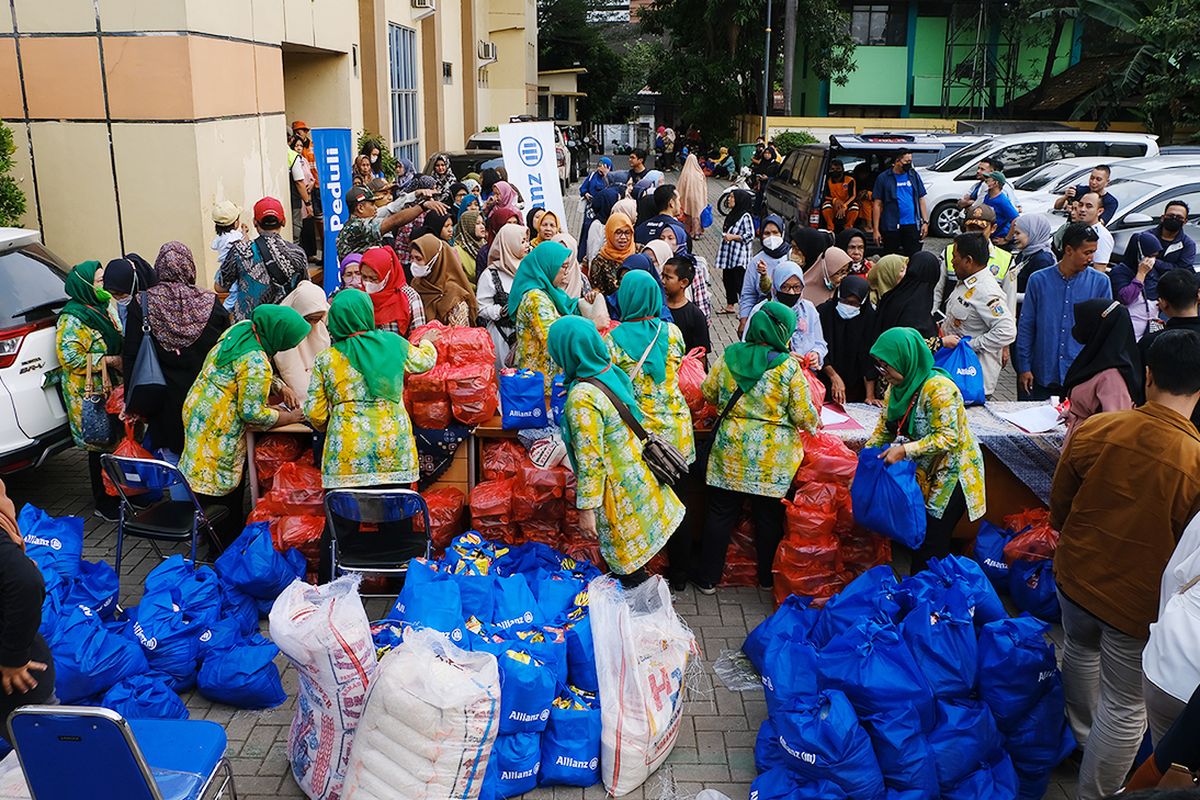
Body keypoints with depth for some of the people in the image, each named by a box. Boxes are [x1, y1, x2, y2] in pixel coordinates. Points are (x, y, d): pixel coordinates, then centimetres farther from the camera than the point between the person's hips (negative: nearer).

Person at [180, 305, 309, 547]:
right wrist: (289, 417, -6)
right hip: (215, 426, -10)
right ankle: (226, 551, 12)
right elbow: (252, 413, -19)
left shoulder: (243, 327, -1)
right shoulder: (256, 363, -28)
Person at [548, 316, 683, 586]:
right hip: (640, 478, 8)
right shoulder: (612, 373, -2)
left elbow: (590, 461, -23)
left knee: (626, 563, 10)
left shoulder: (582, 397, -26)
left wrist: (586, 508, -16)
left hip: (618, 491, -8)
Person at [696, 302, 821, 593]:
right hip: (771, 458, -2)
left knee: (721, 513, 12)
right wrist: (814, 424, 12)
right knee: (769, 517, 14)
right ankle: (768, 577, 30)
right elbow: (803, 414, -9)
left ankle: (707, 578, 21)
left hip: (730, 451, 2)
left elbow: (708, 393, 8)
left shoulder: (729, 356, -3)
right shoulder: (789, 366, -13)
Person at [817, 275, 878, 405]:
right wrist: (834, 376, -19)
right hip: (826, 385, -1)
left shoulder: (869, 317, -8)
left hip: (855, 386, 1)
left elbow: (869, 358, -10)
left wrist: (870, 395, -14)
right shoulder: (823, 312, -11)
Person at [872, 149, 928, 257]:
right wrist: (876, 230, -7)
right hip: (891, 227, -2)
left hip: (912, 225, 2)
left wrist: (925, 222, 3)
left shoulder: (914, 176, 11)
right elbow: (878, 205, -1)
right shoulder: (883, 178, 1)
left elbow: (921, 199, 13)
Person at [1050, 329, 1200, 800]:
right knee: (1124, 708, 14)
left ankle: (1082, 735, 56)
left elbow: (1058, 507, -2)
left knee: (1080, 651, 32)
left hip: (1076, 578, 4)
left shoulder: (1093, 430, -18)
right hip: (1139, 605, -4)